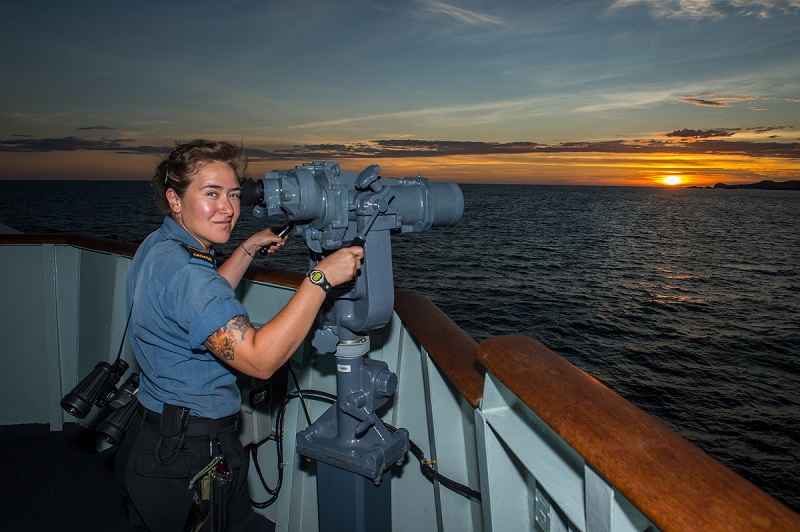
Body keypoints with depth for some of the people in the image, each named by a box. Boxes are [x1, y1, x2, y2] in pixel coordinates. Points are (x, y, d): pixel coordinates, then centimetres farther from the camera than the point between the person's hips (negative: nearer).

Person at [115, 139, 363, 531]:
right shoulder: (182, 269, -28)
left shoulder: (157, 246, 5)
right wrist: (321, 277, -33)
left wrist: (250, 247, 17)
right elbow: (259, 359, -34)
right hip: (192, 460, -10)